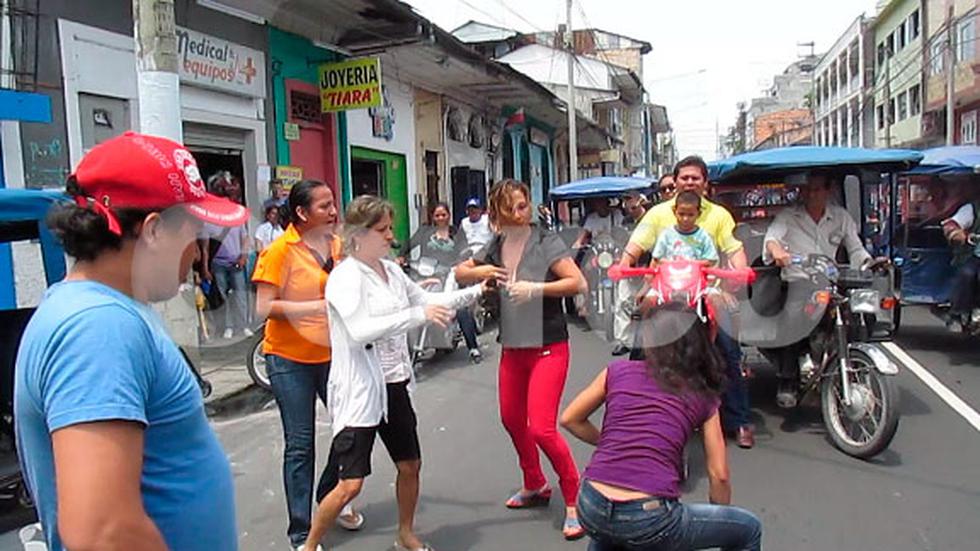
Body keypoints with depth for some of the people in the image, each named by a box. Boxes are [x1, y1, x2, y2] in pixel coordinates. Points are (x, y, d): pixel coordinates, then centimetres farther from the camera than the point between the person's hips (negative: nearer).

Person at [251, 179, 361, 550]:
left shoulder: (338, 245, 1)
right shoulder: (280, 250, -13)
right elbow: (264, 309, -16)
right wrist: (318, 306, -23)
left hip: (332, 353, 5)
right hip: (290, 360, -5)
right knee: (300, 445, 2)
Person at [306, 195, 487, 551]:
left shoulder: (391, 270, 6)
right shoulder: (345, 278, -16)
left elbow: (427, 300, 17)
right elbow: (359, 330, -30)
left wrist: (475, 292, 10)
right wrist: (419, 314, -34)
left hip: (395, 386, 8)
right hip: (360, 392, -8)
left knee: (410, 466, 19)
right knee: (350, 484, -6)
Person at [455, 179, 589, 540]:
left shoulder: (546, 243, -12)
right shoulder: (496, 247, 4)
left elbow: (579, 283, -18)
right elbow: (459, 273, 15)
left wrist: (536, 288, -26)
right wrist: (479, 272, -6)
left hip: (548, 348, -7)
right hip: (512, 347, 7)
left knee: (542, 428, -13)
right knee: (511, 419, 18)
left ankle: (574, 500, 7)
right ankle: (535, 486, 40)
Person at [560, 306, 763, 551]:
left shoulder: (618, 371, 8)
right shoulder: (703, 398, 8)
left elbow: (569, 419, 17)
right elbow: (719, 475, 10)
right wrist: (719, 526, 27)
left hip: (590, 508, 3)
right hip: (650, 520, -3)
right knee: (749, 529, 21)